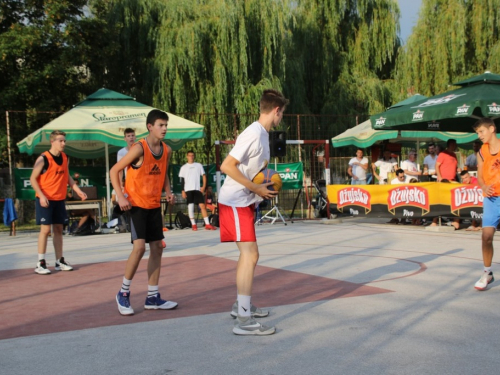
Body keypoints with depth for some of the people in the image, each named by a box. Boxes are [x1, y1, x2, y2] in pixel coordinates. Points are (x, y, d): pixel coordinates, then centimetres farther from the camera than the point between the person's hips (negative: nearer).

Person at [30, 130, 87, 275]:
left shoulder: (64, 157, 8)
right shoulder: (43, 159, -12)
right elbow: (33, 179, -11)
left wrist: (78, 191, 9)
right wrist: (41, 196, -21)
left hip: (60, 199, 6)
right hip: (45, 200, -6)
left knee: (58, 229, 9)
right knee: (45, 229, -7)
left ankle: (59, 261, 16)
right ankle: (40, 263, -1)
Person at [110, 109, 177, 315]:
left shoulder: (167, 150, 4)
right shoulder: (139, 148, -16)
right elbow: (114, 170, -13)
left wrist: (168, 191, 1)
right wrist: (120, 196, -22)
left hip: (154, 205, 7)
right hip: (136, 204, -7)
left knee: (157, 248, 7)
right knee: (139, 246, -17)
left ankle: (152, 298, 16)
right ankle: (123, 293, 0)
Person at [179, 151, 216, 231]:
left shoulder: (199, 165, 10)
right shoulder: (184, 167, 9)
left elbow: (204, 176, 9)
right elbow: (182, 180, 6)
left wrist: (204, 186, -3)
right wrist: (183, 191, -2)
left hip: (197, 189, 0)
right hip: (188, 190, 0)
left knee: (202, 206, -6)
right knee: (190, 207, -1)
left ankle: (207, 224, -7)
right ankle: (193, 224, 6)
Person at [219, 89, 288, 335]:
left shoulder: (263, 134, 12)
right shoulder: (254, 134, -18)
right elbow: (227, 166, -23)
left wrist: (267, 183, 6)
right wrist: (257, 189, -21)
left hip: (245, 202, 10)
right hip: (235, 202, -10)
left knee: (247, 254, 18)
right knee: (250, 255, -14)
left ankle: (241, 305, 31)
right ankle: (244, 320, -13)